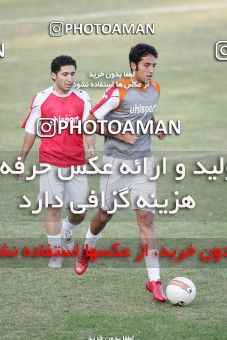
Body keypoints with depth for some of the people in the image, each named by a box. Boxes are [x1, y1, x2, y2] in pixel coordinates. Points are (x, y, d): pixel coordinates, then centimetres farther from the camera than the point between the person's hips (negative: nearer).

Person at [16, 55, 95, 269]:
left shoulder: (82, 98, 2)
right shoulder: (41, 99, -2)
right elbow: (31, 131, 6)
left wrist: (90, 146, -22)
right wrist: (21, 159, 8)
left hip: (77, 162, 2)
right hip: (50, 161, -2)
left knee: (79, 210, 6)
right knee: (54, 207, -6)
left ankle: (66, 231, 39)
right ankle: (55, 252, 4)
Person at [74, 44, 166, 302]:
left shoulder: (155, 89, 5)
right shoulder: (119, 90, -15)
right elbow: (91, 121, -11)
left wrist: (155, 127, 6)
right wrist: (121, 135, -17)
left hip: (143, 161, 4)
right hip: (116, 161, -4)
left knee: (146, 217, -5)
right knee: (106, 213, 11)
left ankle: (154, 280, -7)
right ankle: (87, 250, 44)